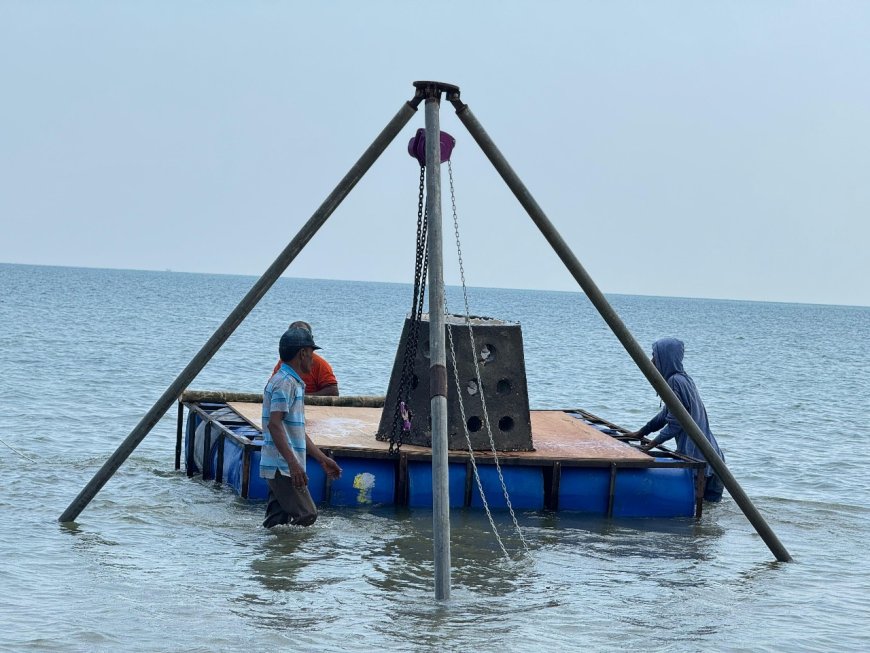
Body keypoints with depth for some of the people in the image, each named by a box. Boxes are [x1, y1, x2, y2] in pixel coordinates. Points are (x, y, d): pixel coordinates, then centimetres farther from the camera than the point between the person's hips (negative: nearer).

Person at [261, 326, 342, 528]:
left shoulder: (294, 382, 21)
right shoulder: (284, 382, -12)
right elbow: (274, 424, -22)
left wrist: (322, 458, 25)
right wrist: (293, 463, -29)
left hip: (283, 467, 10)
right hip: (282, 466, -10)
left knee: (278, 523, 7)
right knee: (306, 515, -14)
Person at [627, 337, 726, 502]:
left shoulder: (676, 381, -13)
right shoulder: (683, 378, 17)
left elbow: (676, 423, -14)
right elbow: (666, 414, 28)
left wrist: (654, 443, -6)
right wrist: (641, 432, 34)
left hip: (695, 454, -10)